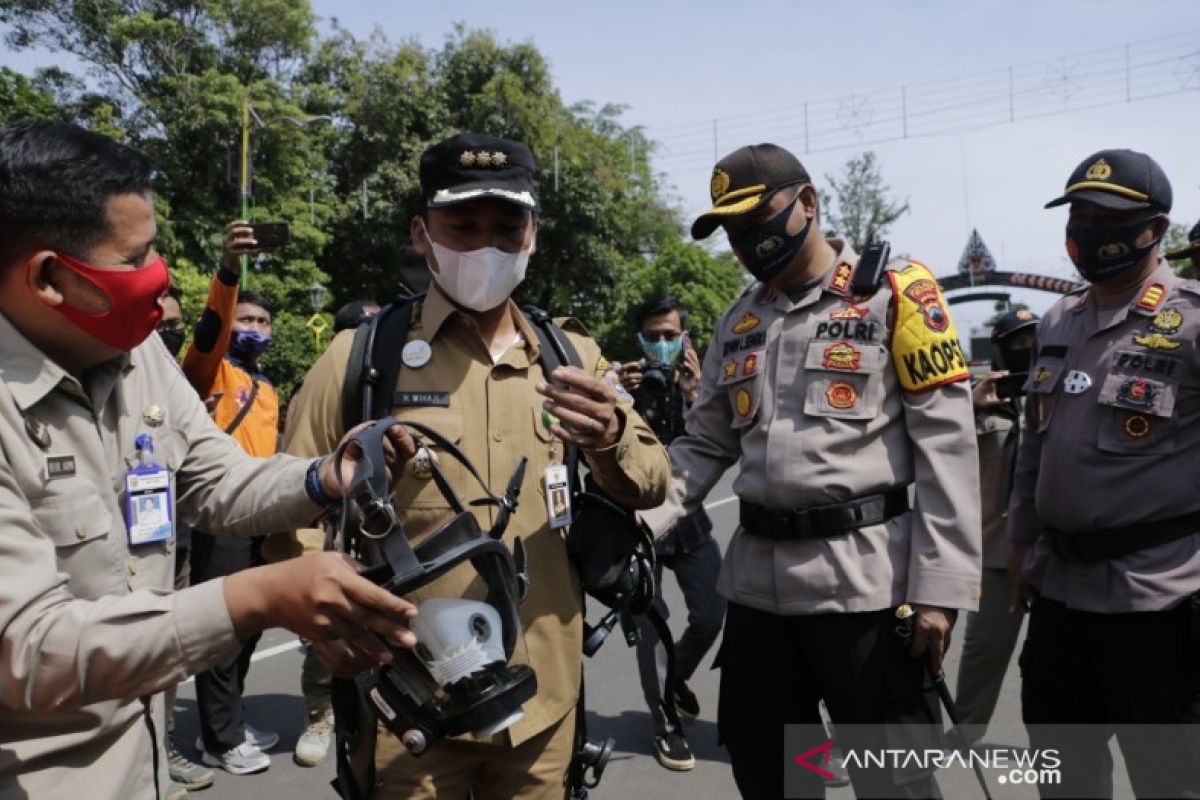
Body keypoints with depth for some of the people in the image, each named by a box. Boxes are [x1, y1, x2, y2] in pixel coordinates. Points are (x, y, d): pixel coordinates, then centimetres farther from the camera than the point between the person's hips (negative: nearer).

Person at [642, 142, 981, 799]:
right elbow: (702, 447, 13)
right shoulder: (738, 323, 13)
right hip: (756, 581, 6)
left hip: (867, 580, -5)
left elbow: (945, 445, -8)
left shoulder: (895, 292, -4)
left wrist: (938, 588, -13)